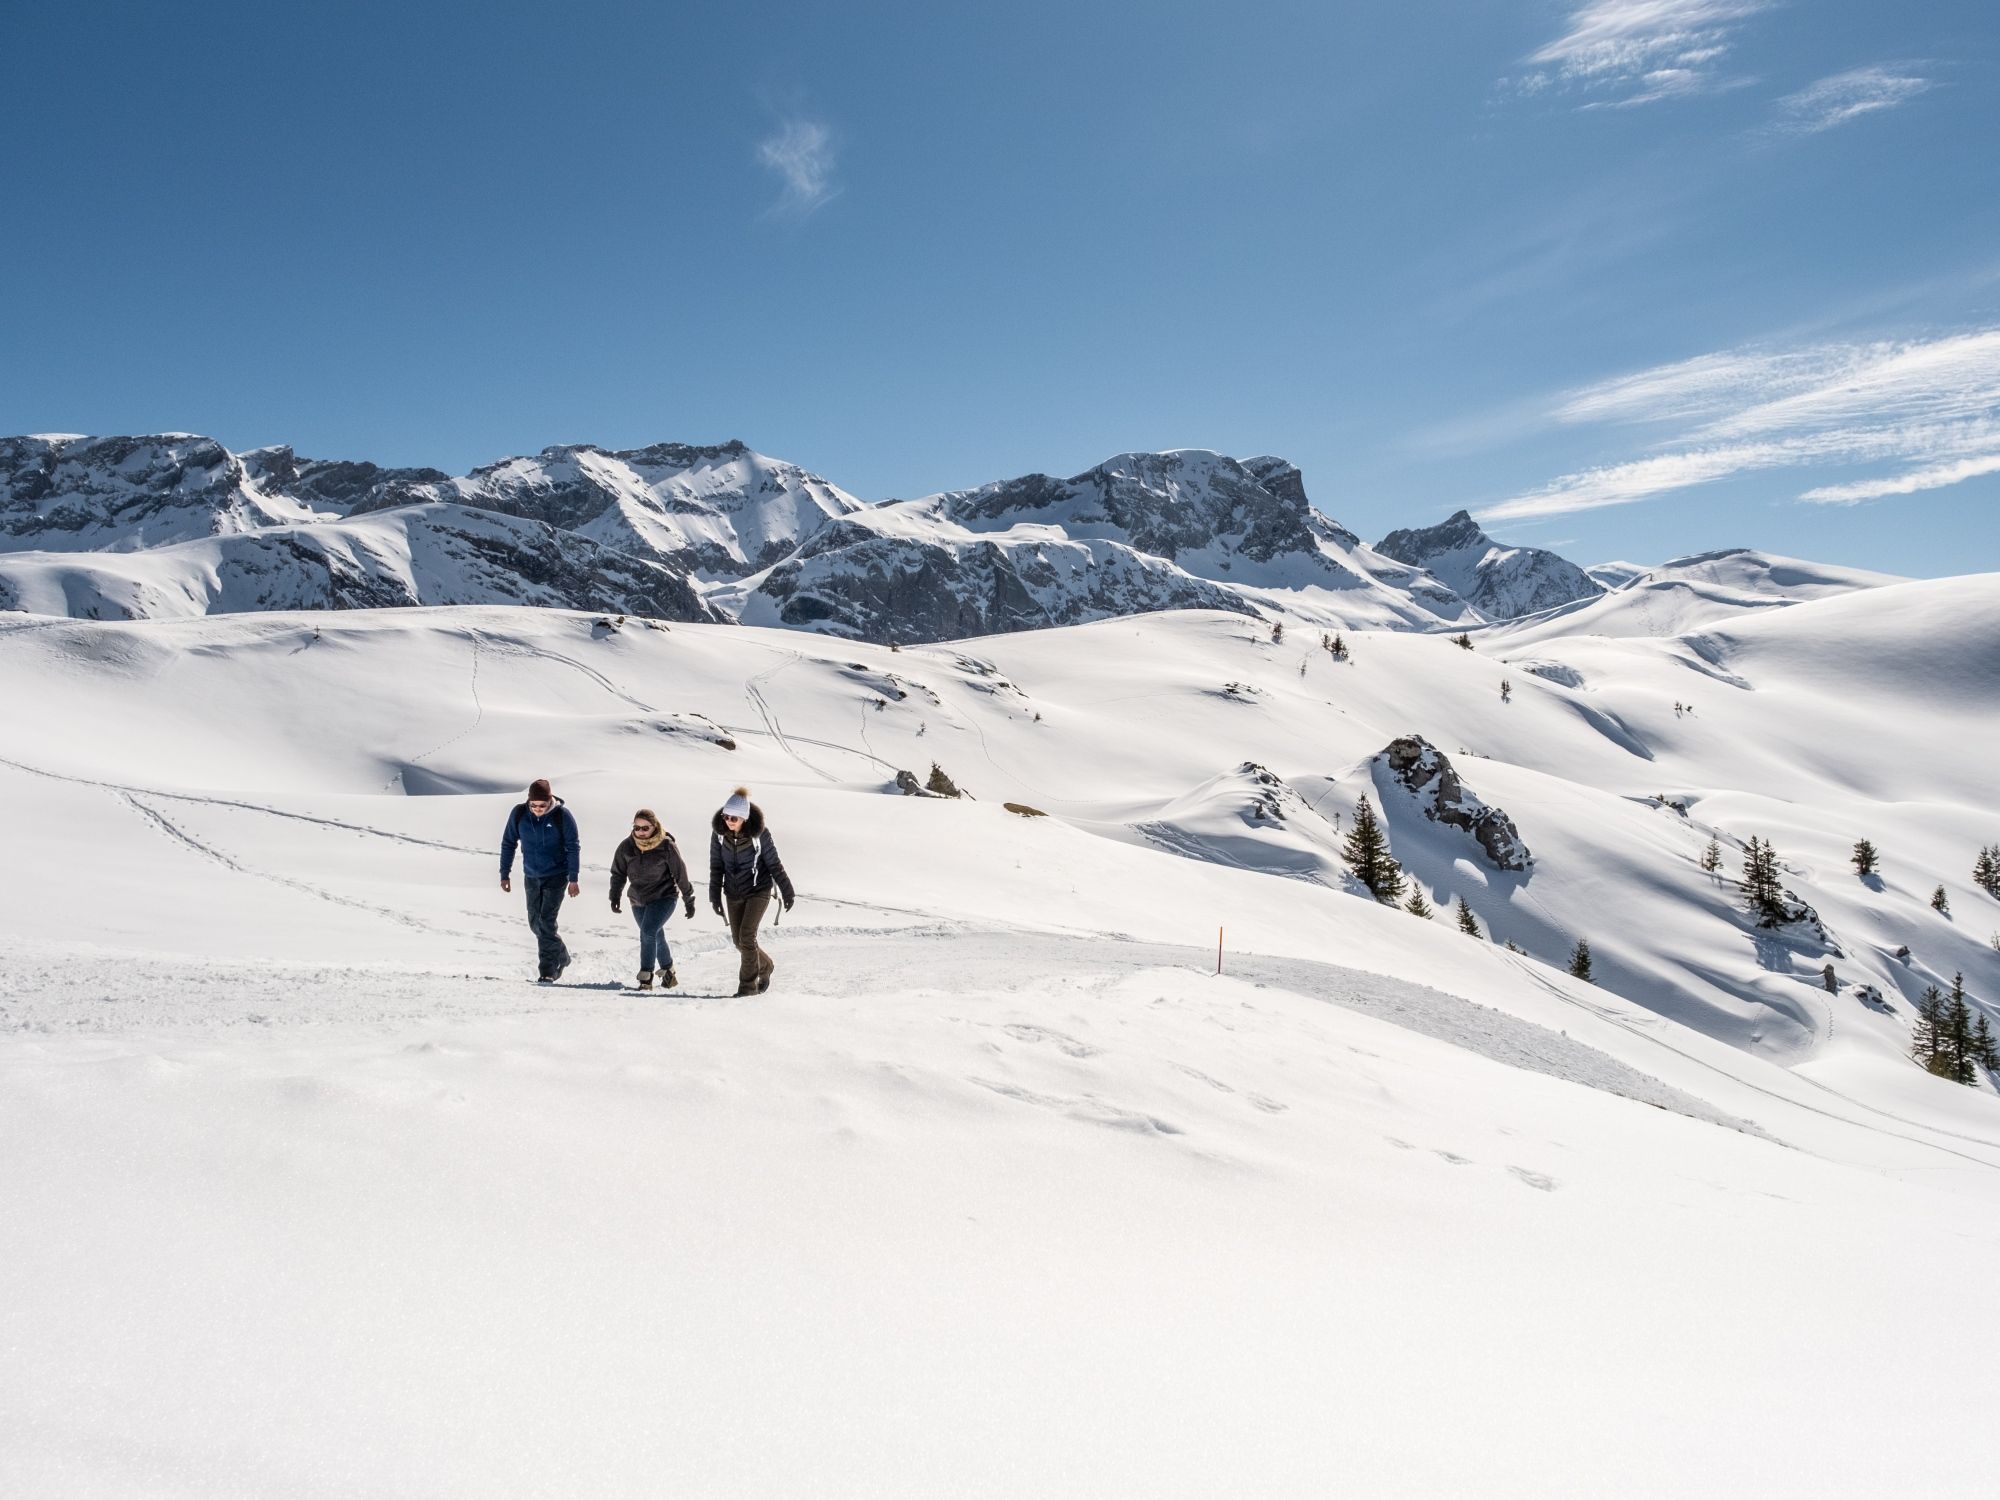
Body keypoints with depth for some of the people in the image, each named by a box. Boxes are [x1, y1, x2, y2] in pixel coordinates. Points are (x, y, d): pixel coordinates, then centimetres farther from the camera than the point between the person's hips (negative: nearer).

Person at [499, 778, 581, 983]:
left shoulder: (562, 815, -14)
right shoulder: (519, 814, -6)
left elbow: (573, 848, -9)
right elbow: (508, 844, 4)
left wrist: (573, 879, -13)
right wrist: (504, 874, 3)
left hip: (556, 876, -4)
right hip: (531, 877, 4)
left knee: (546, 921, -12)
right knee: (535, 923, 10)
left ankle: (548, 970, -4)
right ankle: (561, 956, 31)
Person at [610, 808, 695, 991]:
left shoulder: (667, 846, -15)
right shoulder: (627, 846, -6)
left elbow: (681, 874, -7)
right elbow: (618, 873, 8)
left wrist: (689, 901, -2)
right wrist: (615, 896, 2)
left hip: (663, 898, -5)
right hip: (638, 900, 5)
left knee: (648, 933, -21)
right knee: (656, 937, 15)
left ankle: (645, 979, -16)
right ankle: (668, 972, 33)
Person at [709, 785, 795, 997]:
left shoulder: (759, 834, -18)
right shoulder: (719, 833, -8)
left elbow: (774, 864, -8)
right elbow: (716, 867, 1)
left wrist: (787, 891, -2)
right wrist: (715, 896, -1)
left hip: (758, 890, -4)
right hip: (734, 894, 5)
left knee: (747, 936, -15)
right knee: (738, 940, 9)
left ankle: (748, 984, -3)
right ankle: (765, 966, 36)